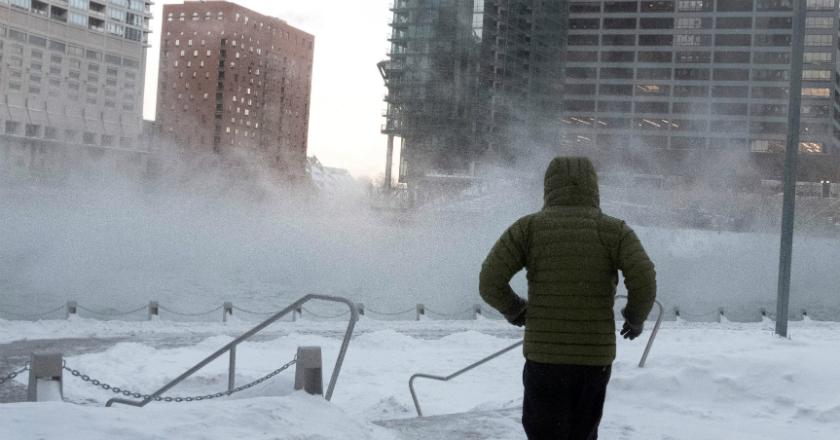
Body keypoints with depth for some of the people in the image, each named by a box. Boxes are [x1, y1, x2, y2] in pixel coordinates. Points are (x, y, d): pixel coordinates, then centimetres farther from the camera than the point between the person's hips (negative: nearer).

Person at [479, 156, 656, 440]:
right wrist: (636, 319, 7)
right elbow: (644, 282, -12)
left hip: (544, 356, -1)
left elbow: (490, 283, -8)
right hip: (597, 356, 2)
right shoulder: (615, 230, 1)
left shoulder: (529, 228, 0)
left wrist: (514, 310, 11)